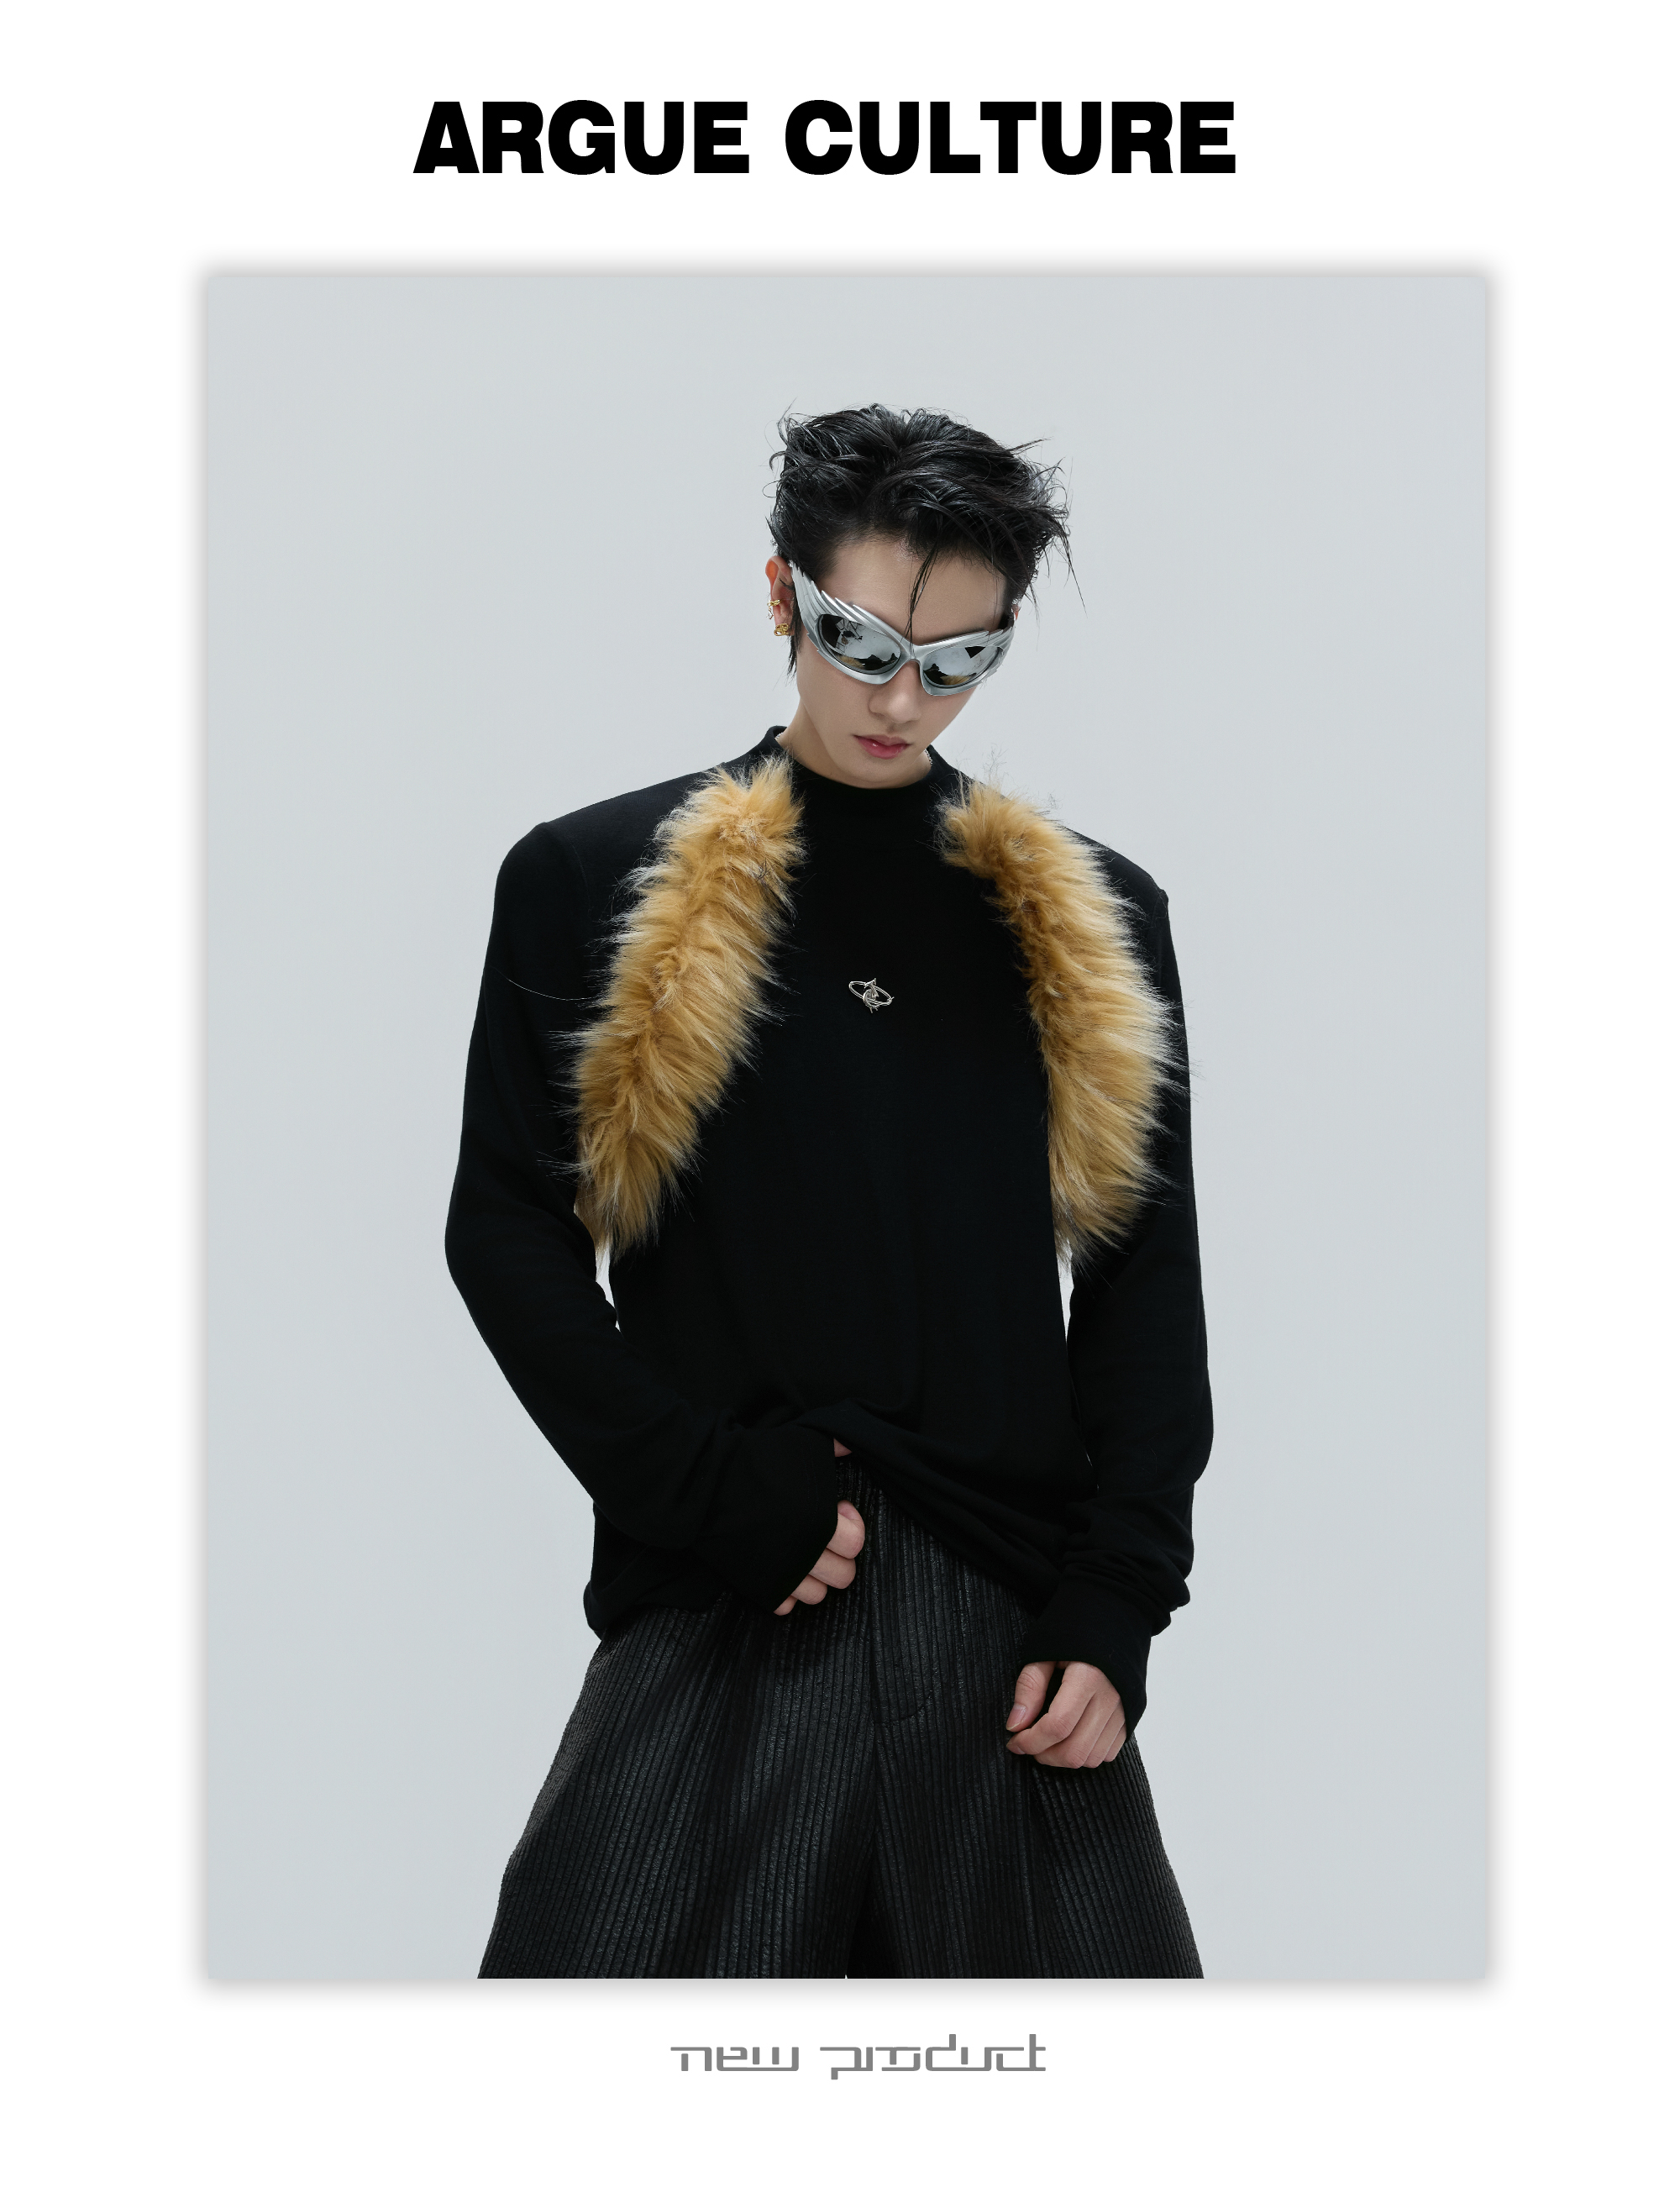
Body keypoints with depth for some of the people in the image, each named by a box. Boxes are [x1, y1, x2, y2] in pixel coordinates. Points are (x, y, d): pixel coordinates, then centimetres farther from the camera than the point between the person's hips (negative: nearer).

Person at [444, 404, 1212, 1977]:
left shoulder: (1094, 922, 11)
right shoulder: (591, 886, 4)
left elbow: (1146, 1284, 11)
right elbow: (508, 1231, 3)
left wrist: (1113, 1612, 1)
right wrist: (716, 1488, -8)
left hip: (1013, 1625, 2)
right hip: (716, 1614, -2)